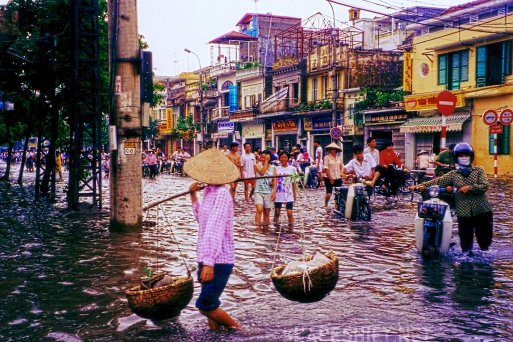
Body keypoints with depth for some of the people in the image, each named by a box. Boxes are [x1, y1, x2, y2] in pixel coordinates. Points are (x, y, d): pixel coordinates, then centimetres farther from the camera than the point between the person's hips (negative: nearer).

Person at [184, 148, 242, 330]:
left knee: (205, 305, -6)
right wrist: (193, 195, 17)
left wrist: (209, 262, -33)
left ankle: (237, 329, 13)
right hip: (208, 259, 9)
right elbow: (201, 218, 27)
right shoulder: (210, 192, 10)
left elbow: (216, 228, -27)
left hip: (219, 261, -9)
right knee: (210, 304, 14)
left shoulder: (221, 194, -18)